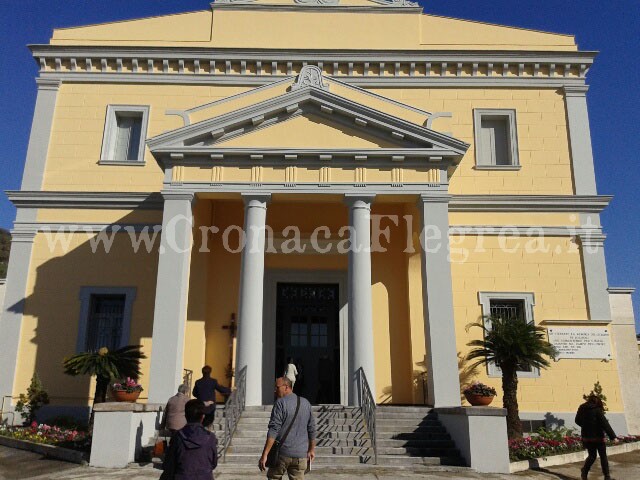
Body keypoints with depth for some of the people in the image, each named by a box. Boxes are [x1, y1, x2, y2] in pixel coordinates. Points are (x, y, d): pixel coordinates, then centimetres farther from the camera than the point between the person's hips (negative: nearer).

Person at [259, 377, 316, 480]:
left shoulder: (280, 403, -10)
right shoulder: (306, 403, 9)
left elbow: (273, 430, -16)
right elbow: (311, 429, 14)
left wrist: (264, 454, -17)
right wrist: (311, 450, 24)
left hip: (283, 453, -4)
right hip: (301, 454, 4)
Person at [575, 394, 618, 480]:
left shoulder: (582, 409, 3)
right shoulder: (597, 410, -12)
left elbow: (577, 421, 15)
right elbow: (605, 424, -18)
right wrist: (613, 436, -18)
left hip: (586, 437, 4)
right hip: (598, 437, -4)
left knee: (592, 456, 17)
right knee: (603, 456, 10)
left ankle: (584, 471, 7)